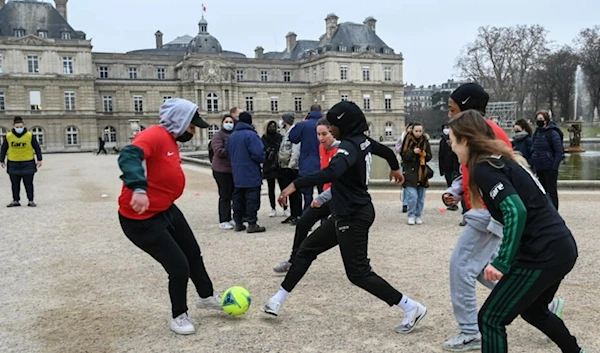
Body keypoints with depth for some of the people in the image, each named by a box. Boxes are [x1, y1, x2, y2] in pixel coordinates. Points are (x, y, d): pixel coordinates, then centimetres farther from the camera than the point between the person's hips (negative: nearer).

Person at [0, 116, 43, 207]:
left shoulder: (30, 135, -4)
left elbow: (37, 148, 2)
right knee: (15, 184, 8)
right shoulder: (8, 136, 1)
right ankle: (16, 200, 18)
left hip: (28, 163, -2)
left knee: (28, 183, 2)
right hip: (13, 164, 2)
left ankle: (31, 201, 9)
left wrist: (39, 159, 0)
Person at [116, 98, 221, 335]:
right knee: (179, 266, -5)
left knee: (193, 253, 20)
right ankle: (178, 317, 20)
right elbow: (128, 157, -42)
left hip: (166, 210, 10)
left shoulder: (171, 141, 6)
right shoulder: (155, 135, -24)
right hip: (141, 219, -10)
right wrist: (138, 189, -56)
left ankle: (207, 297, 44)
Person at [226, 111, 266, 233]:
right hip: (251, 174, -7)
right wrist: (261, 159, 0)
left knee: (238, 198, 13)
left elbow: (228, 152, 14)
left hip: (237, 174, 7)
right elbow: (258, 153, -21)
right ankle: (252, 224, 0)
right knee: (252, 198, -2)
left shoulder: (232, 136, 8)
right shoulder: (251, 134, -15)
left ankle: (238, 223, 19)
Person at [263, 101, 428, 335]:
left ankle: (411, 308, 8)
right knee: (306, 250, 14)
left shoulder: (350, 146, -22)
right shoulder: (364, 141, 5)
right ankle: (278, 300, 23)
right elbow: (387, 151, 24)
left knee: (358, 273, -2)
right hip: (351, 212, 10)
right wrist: (395, 169, 46)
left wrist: (295, 184, -39)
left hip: (353, 217, -10)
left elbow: (331, 173, -41)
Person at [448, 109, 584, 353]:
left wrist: (502, 262, -25)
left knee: (490, 319, -1)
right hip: (561, 247, 10)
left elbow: (516, 211, -26)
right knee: (533, 310, 31)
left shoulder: (484, 168, -13)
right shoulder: (503, 159, 14)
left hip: (542, 255, -10)